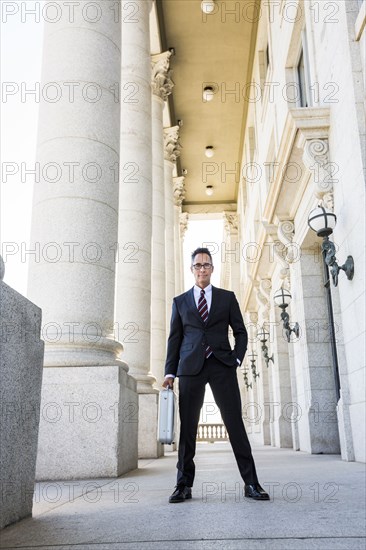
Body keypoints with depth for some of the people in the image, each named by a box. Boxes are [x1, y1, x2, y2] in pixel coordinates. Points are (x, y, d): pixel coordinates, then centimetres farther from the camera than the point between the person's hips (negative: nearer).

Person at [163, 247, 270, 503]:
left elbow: (240, 332, 13)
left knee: (235, 422, -3)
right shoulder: (180, 301, 14)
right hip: (191, 367, 1)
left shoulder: (227, 297, 13)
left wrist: (236, 358, -2)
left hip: (222, 366, 0)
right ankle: (184, 485, 10)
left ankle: (251, 483, 3)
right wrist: (170, 372, 4)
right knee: (187, 426, 2)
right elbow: (174, 338, 11)